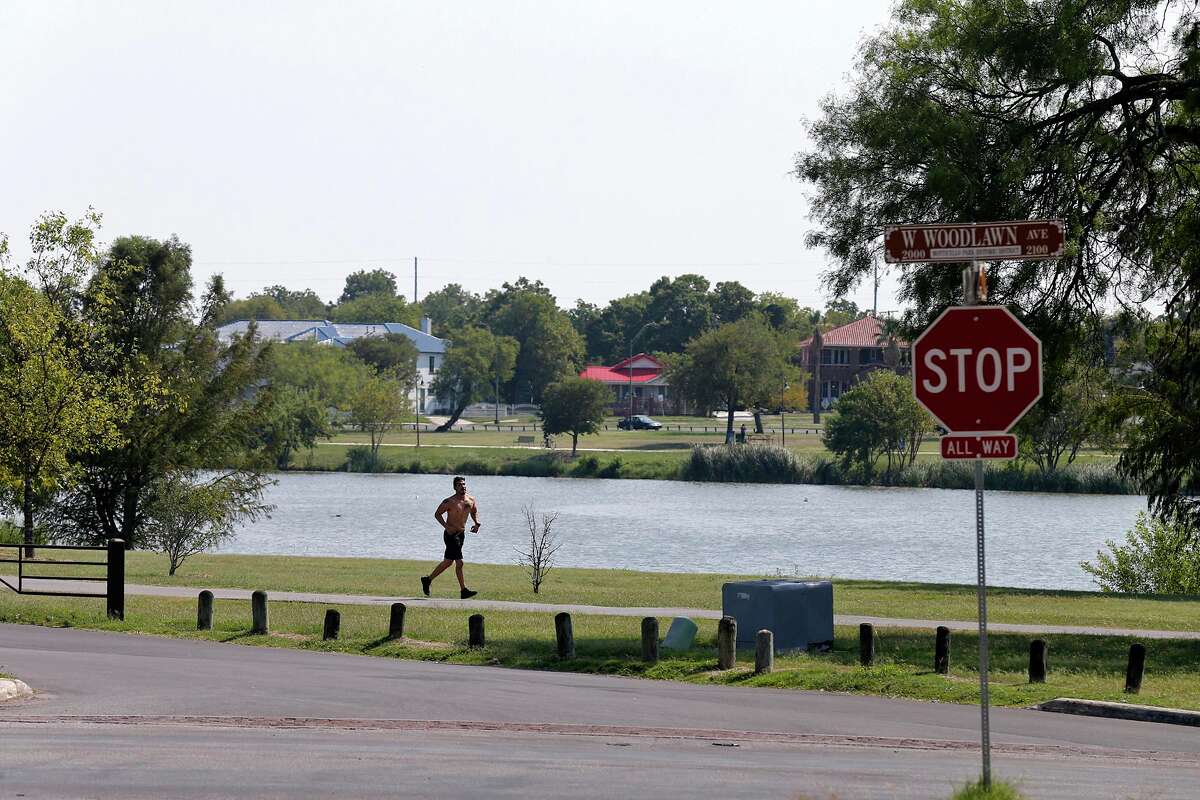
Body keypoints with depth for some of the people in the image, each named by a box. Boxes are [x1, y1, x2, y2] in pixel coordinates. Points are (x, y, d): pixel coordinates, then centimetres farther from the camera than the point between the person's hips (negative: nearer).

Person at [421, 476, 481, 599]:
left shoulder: (471, 500, 4)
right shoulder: (449, 501, -13)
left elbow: (474, 512, 22)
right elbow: (437, 514, -7)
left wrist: (477, 523, 2)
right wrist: (447, 527, -20)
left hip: (461, 533, 8)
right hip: (450, 534, -8)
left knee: (448, 562, 13)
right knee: (459, 562, -12)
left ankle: (427, 580, 26)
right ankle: (463, 590, -7)